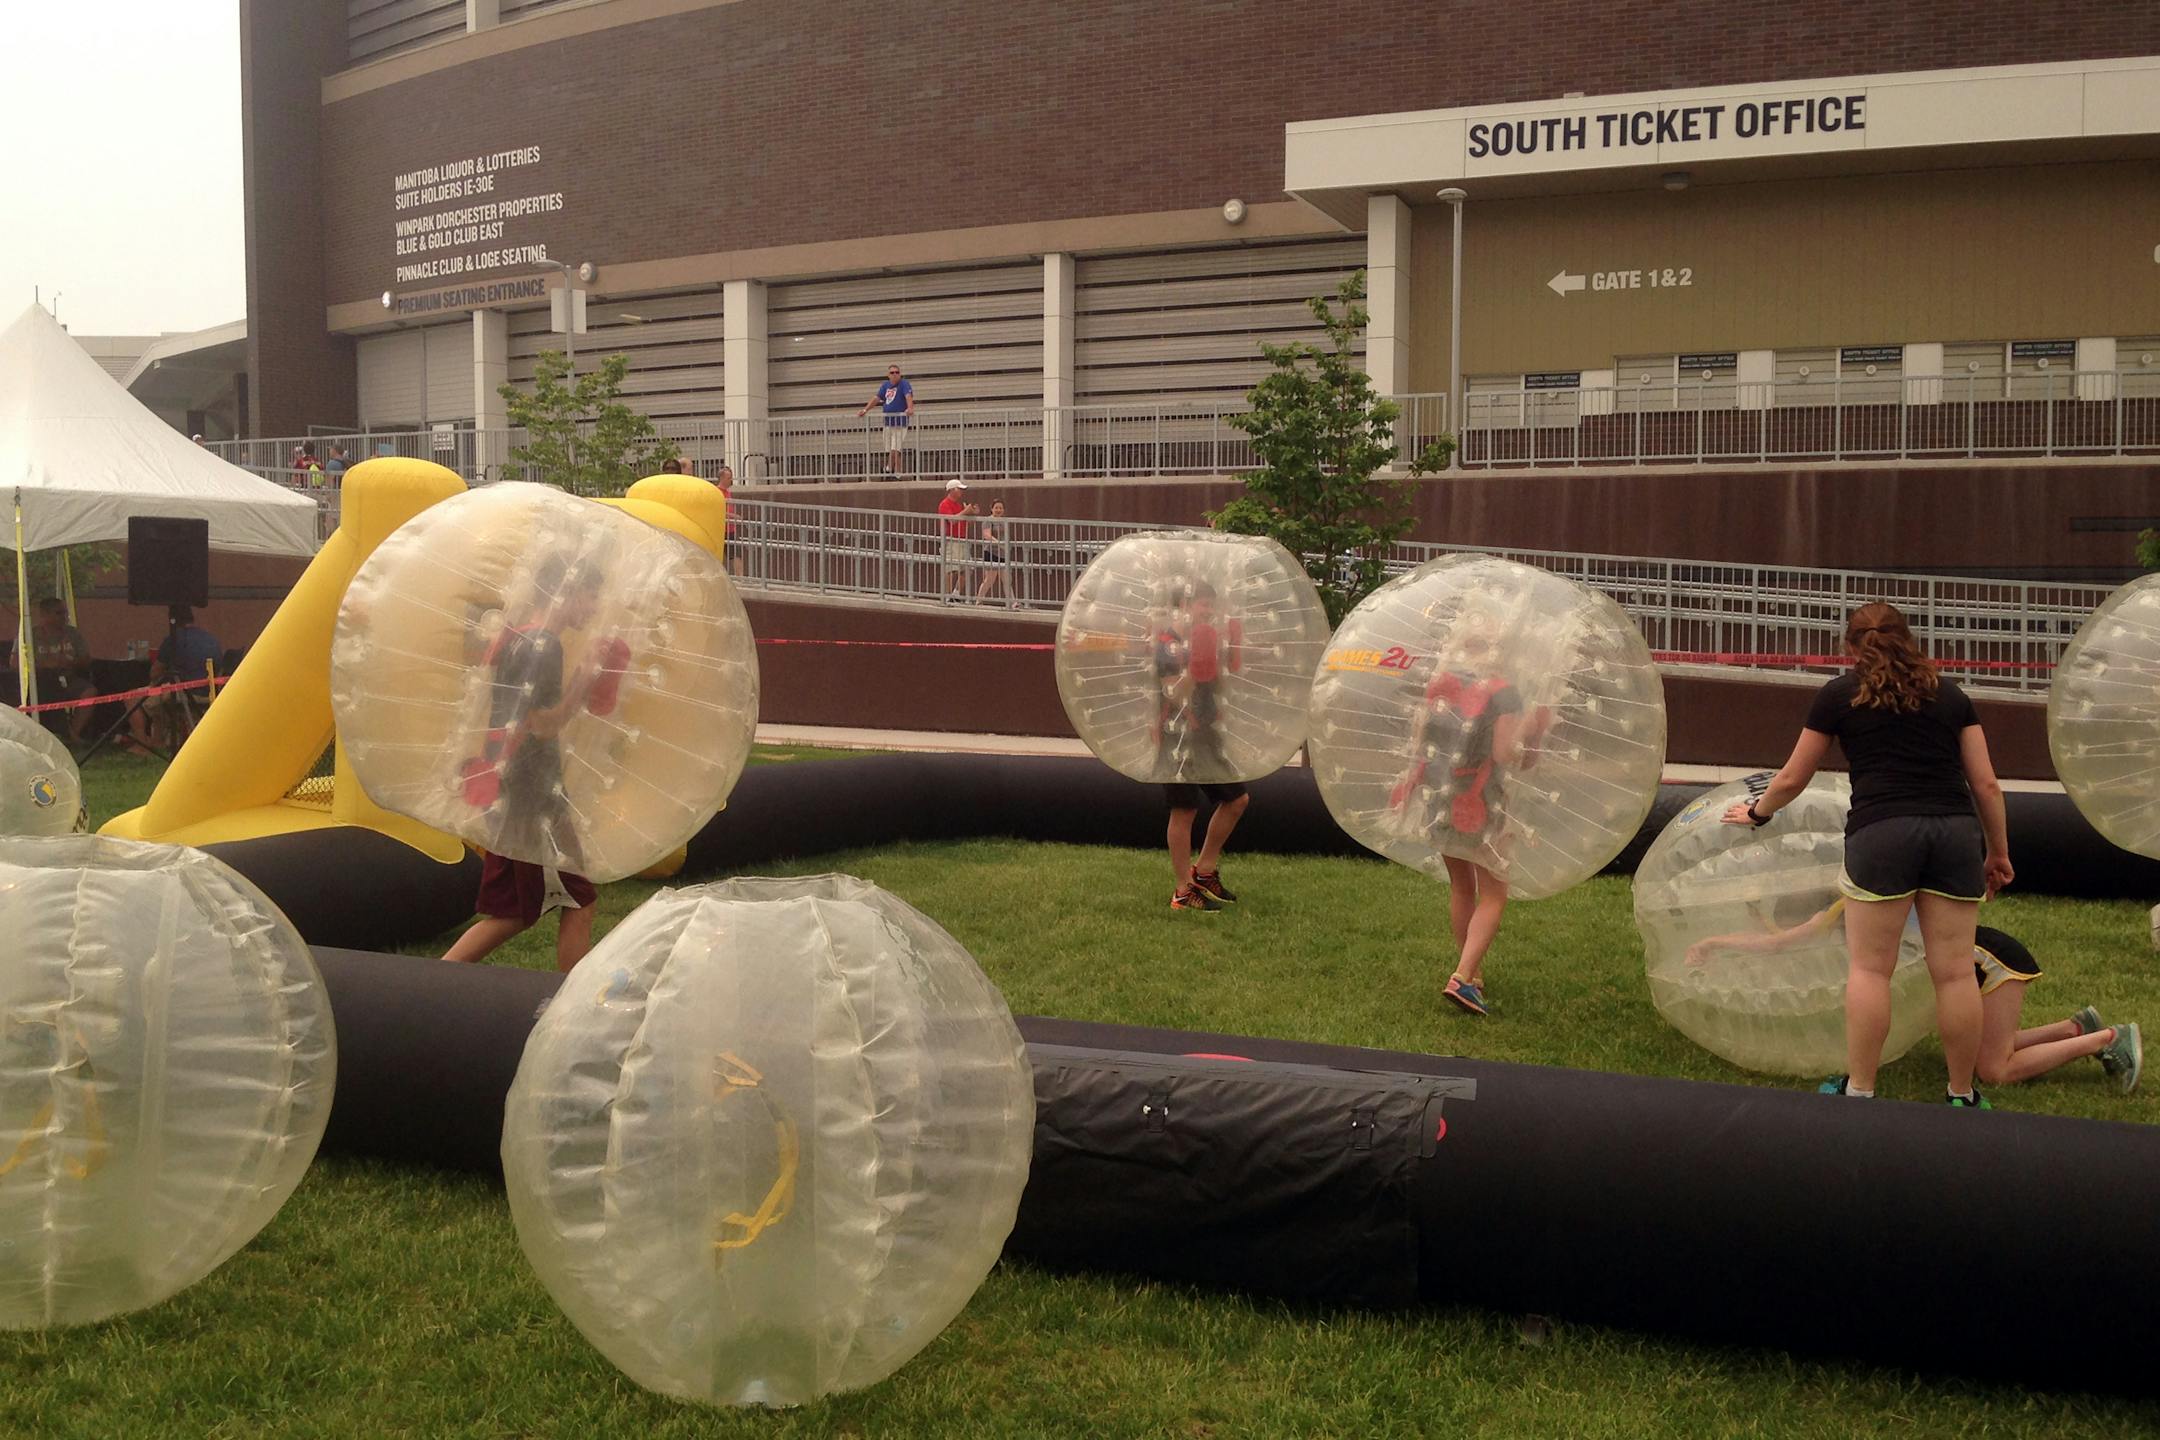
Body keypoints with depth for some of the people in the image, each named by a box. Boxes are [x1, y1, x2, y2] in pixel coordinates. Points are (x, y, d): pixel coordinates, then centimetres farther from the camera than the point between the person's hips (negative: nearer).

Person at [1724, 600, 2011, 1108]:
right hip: (1956, 832, 3)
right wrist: (1998, 852, 25)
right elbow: (1987, 784, 15)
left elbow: (1792, 778, 19)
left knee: (1869, 967, 3)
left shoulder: (1838, 694, 12)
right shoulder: (1949, 693, 18)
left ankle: (1859, 1091, 5)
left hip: (1882, 832, -3)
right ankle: (1963, 1096, 13)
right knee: (1955, 971, 5)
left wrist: (1757, 813, 37)